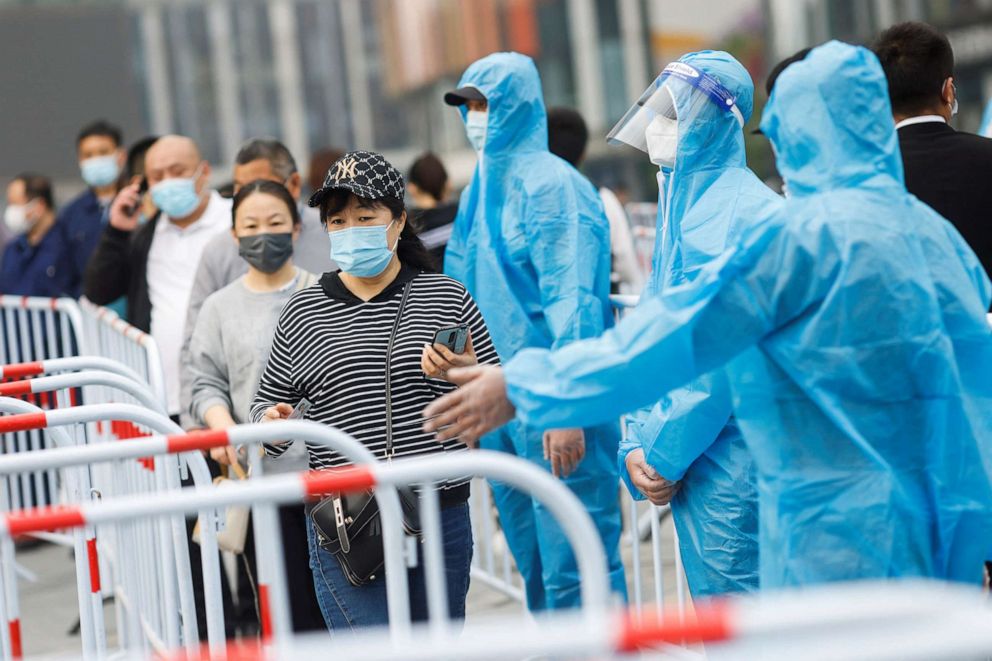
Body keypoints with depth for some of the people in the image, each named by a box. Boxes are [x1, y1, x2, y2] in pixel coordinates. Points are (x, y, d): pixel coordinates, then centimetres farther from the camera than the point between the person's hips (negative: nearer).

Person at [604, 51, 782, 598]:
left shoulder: (739, 210, -13)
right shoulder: (680, 207, 16)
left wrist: (666, 453, -13)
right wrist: (637, 448, 5)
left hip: (730, 463, -9)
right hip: (690, 465, 9)